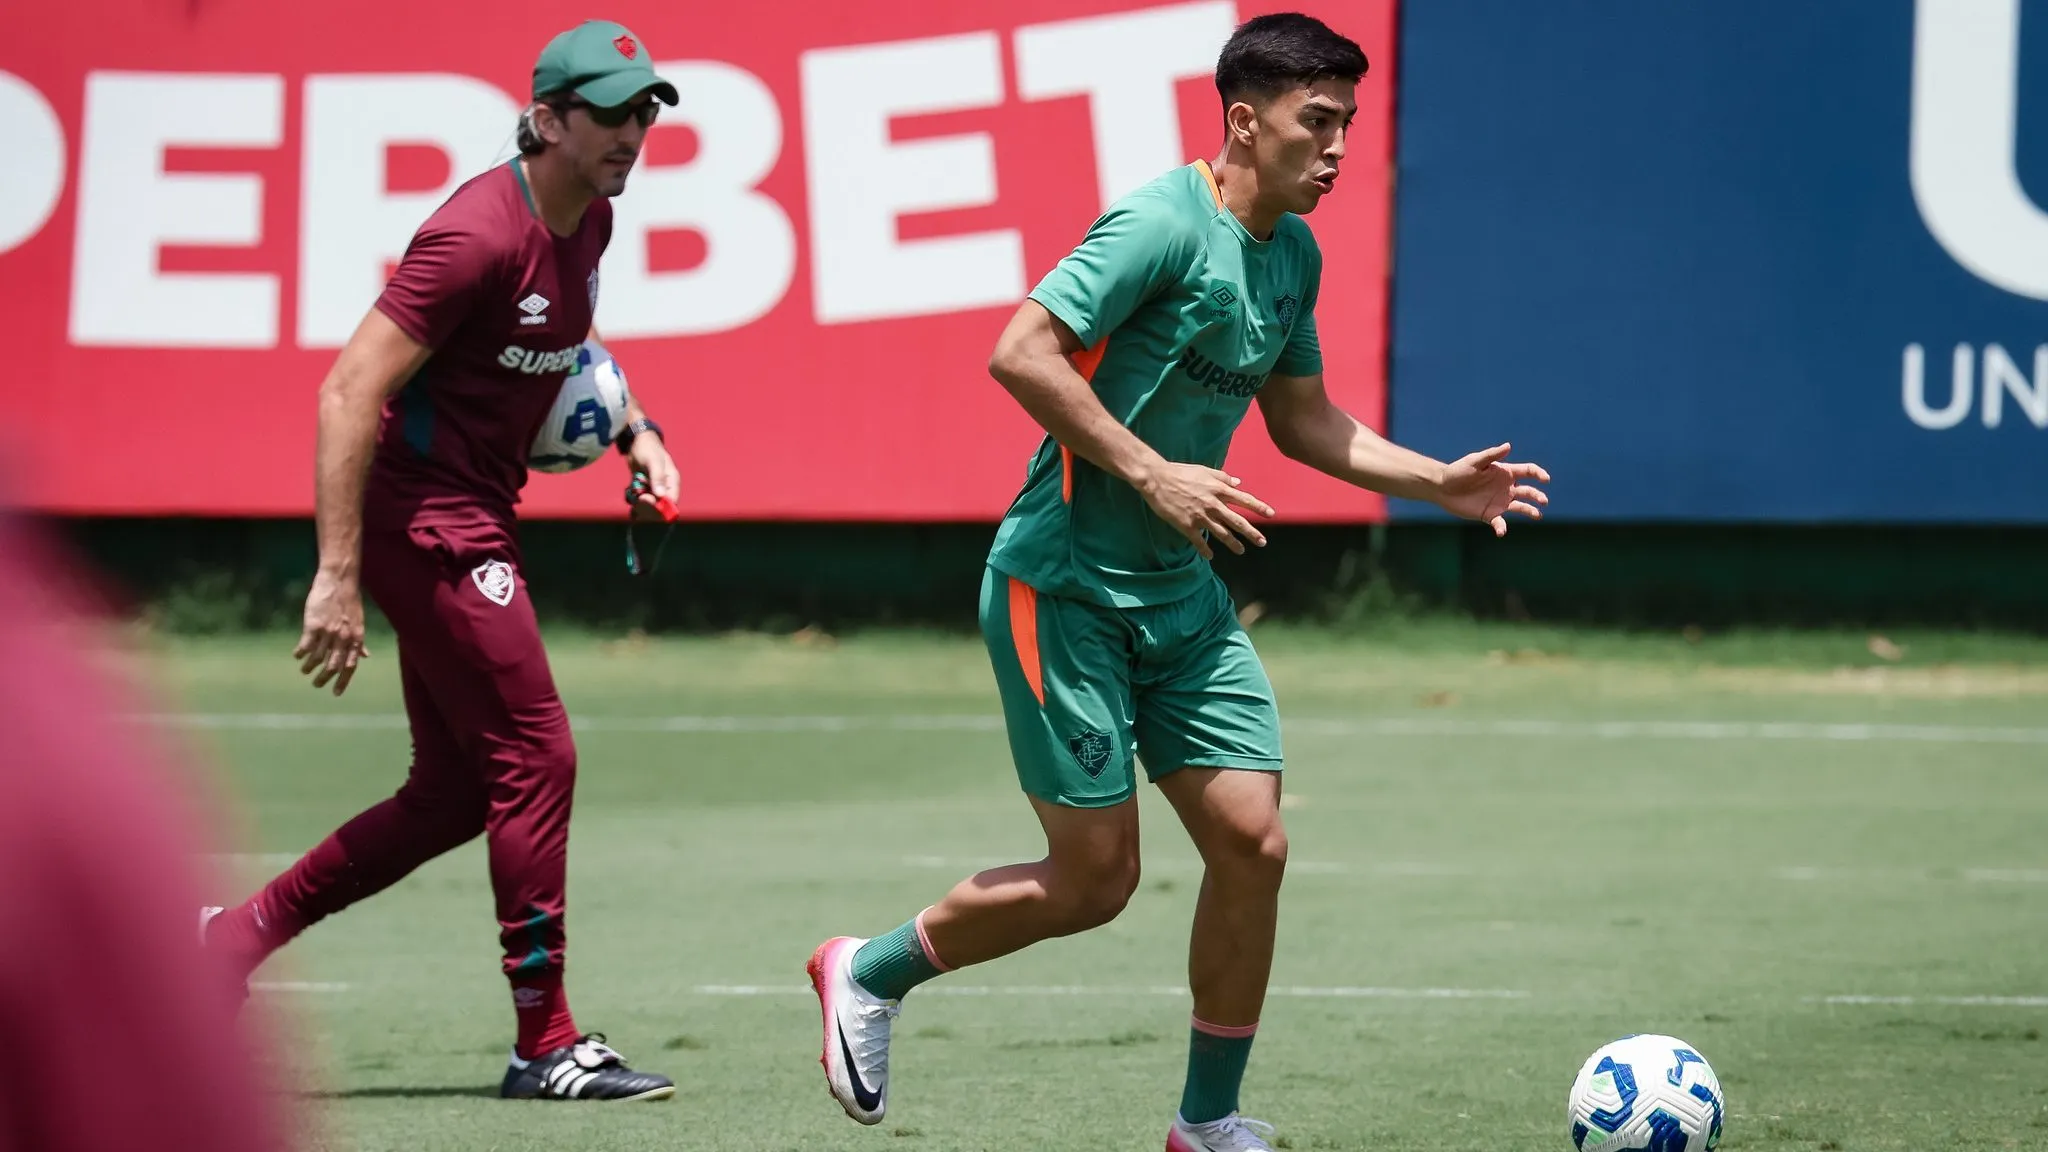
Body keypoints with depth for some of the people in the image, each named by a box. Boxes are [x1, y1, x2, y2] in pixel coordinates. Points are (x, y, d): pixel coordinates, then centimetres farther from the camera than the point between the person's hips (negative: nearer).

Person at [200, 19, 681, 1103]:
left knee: (455, 794, 12)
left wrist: (632, 429, 11)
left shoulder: (587, 221, 7)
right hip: (424, 513, -10)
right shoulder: (479, 233, -21)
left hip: (472, 517, 10)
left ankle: (237, 934, 21)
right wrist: (336, 575, -27)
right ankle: (547, 1046, -2)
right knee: (536, 758, -9)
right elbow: (349, 391, -24)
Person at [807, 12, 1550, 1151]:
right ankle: (870, 972, 18)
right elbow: (1023, 353, -23)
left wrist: (1438, 481, 12)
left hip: (1183, 594, 8)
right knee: (1095, 880, -5)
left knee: (1254, 844, -1)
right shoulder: (1165, 223, -18)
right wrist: (1151, 474, -23)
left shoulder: (1293, 254, 10)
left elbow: (1301, 417, 22)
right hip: (1065, 586, -8)